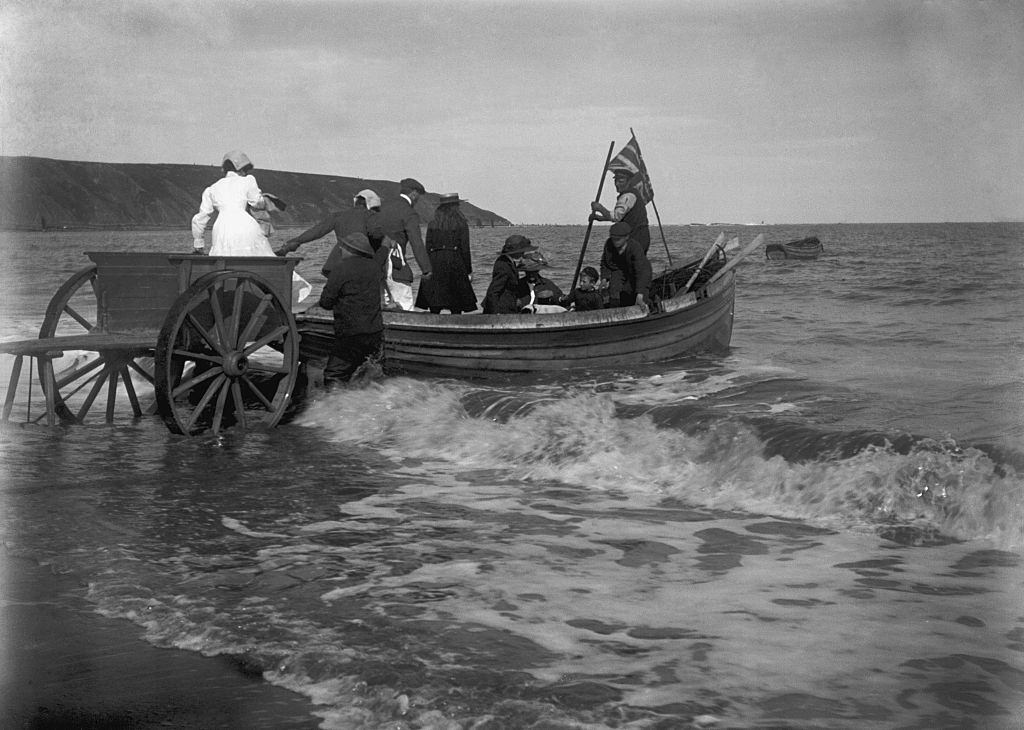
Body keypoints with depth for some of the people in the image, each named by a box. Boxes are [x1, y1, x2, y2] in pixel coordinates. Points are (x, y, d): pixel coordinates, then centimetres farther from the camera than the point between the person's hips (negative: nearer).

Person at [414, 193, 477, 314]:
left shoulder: (432, 224, 7)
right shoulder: (461, 224, -1)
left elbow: (427, 248, 6)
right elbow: (465, 249, -3)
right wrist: (469, 271, 4)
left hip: (434, 264, 3)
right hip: (454, 263, -3)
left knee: (434, 306, 3)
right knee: (456, 308, 2)